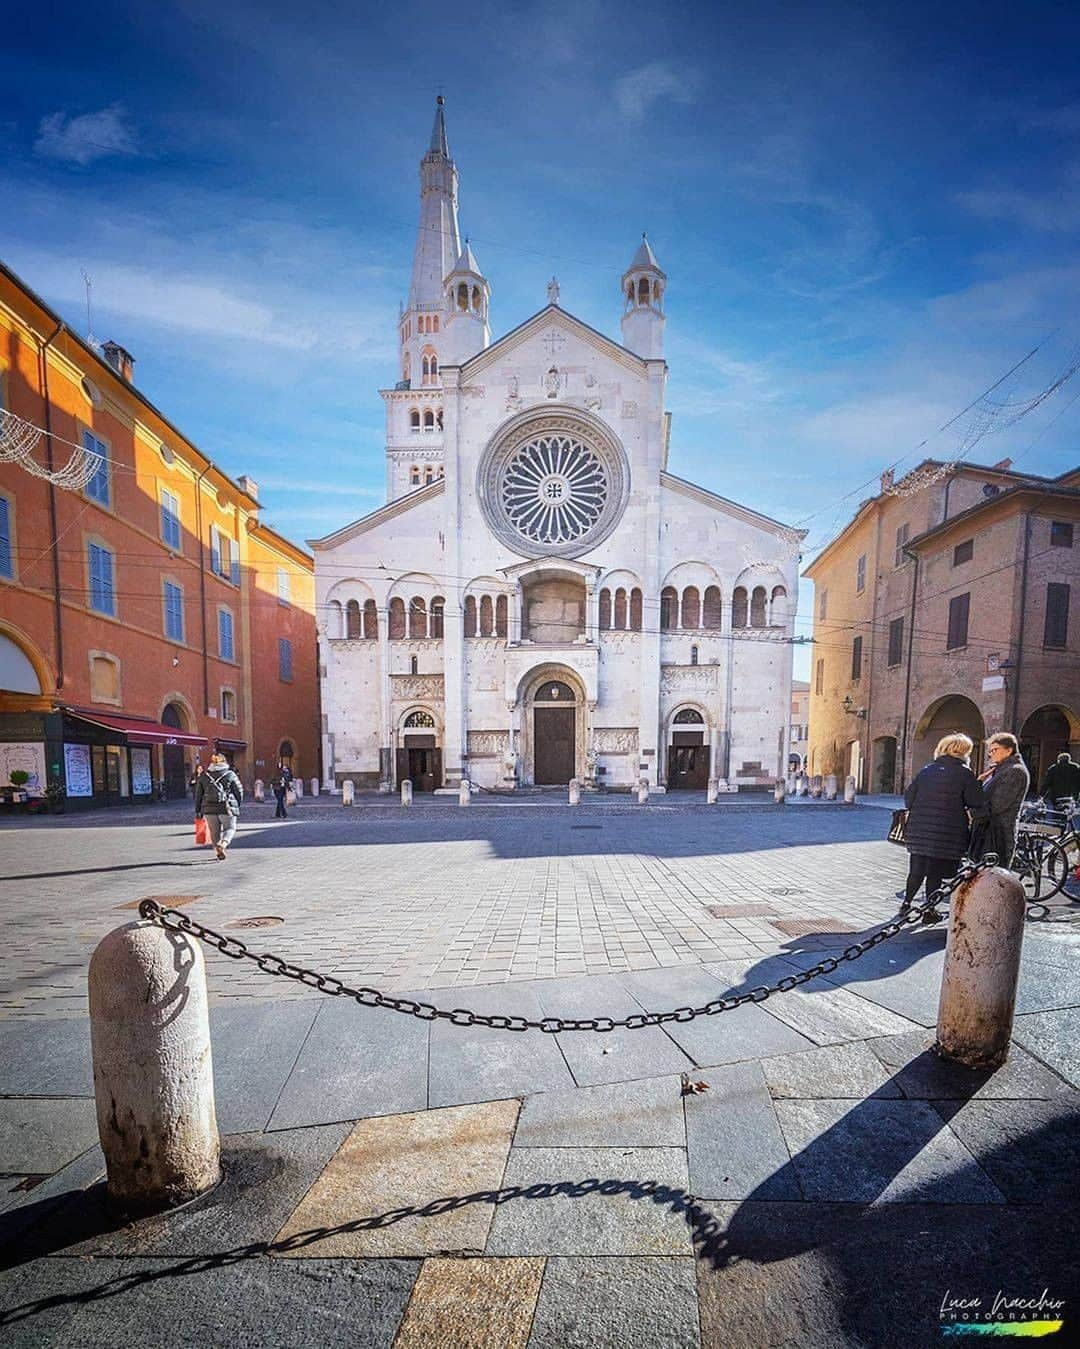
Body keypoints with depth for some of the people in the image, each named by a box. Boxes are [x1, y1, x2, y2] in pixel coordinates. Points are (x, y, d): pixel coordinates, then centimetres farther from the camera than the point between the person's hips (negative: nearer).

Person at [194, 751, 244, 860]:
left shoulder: (203, 776, 8)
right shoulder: (230, 774, -1)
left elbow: (198, 795, 8)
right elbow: (239, 791, 0)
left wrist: (198, 811, 13)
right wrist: (237, 805, 15)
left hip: (209, 808, 3)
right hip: (227, 808, -3)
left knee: (214, 831, 14)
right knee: (230, 828, 10)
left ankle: (220, 854, 12)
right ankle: (223, 843, -18)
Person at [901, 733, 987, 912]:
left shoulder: (926, 770, 8)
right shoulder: (964, 773, -6)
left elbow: (909, 797, 8)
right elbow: (976, 803, -7)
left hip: (919, 831, 4)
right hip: (947, 835, -4)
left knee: (916, 870, 15)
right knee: (935, 874, 5)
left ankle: (906, 903, 22)